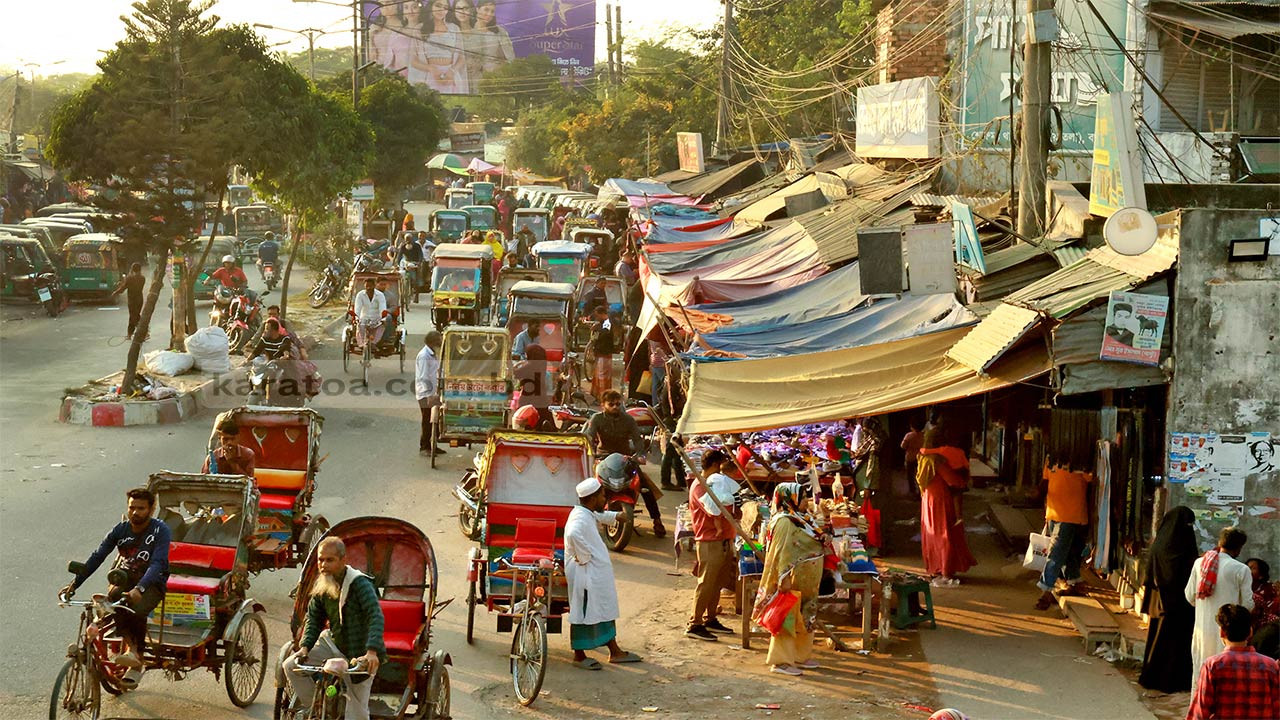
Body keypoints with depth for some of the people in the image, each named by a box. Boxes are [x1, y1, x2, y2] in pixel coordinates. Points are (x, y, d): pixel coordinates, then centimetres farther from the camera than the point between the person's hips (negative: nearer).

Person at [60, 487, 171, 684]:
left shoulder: (160, 530, -13)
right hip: (124, 578, 3)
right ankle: (130, 648, -32)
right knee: (114, 597, -32)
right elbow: (96, 557, -4)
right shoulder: (121, 530, -2)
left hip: (152, 582, -3)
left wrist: (139, 589, -42)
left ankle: (137, 665, -19)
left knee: (136, 609, -33)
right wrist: (74, 584, -15)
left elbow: (157, 563, -26)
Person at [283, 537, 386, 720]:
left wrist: (372, 652, -45)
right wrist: (305, 646, -13)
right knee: (290, 666, -4)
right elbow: (313, 617, 4)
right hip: (332, 643, 6)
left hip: (359, 653, -6)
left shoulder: (360, 583, -22)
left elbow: (376, 616, -31)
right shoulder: (322, 585, -1)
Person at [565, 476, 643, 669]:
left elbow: (600, 517, 37)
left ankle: (614, 651, 26)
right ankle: (579, 657, 11)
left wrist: (616, 516, 47)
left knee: (606, 609, 17)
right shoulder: (581, 517, -22)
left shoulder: (589, 514, 11)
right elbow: (573, 533, -44)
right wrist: (584, 557, -32)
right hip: (585, 575, -11)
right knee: (583, 613, 0)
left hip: (598, 573, 11)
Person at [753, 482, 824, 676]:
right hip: (792, 581, -10)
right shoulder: (784, 522, -18)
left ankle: (800, 656, 27)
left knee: (804, 619, 16)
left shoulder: (796, 519, 12)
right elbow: (781, 553, -23)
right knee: (788, 618, -4)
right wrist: (785, 579, -25)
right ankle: (781, 661, 1)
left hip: (805, 583, 10)